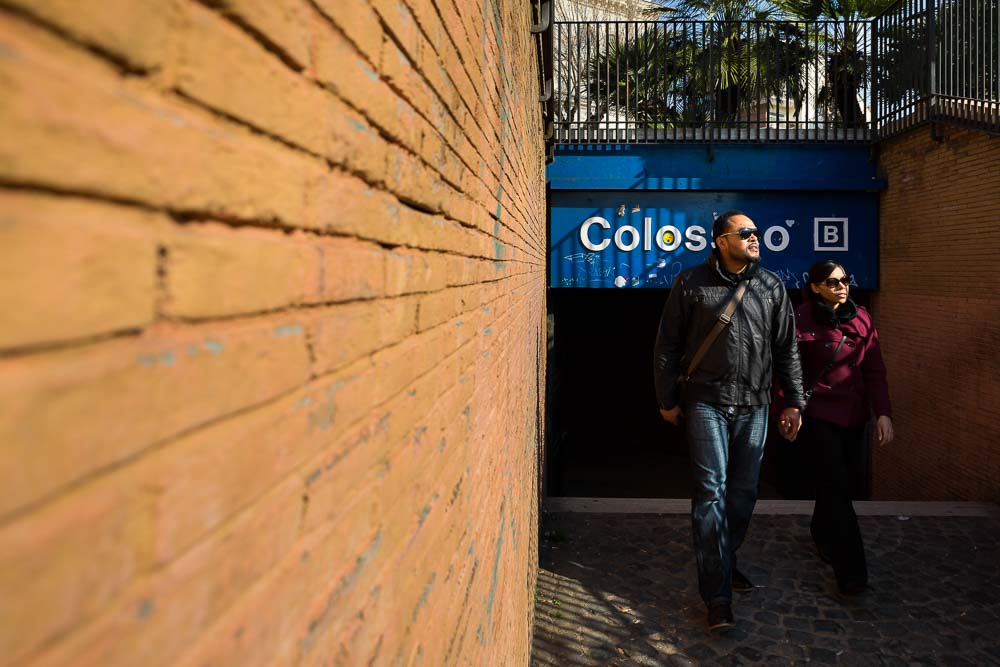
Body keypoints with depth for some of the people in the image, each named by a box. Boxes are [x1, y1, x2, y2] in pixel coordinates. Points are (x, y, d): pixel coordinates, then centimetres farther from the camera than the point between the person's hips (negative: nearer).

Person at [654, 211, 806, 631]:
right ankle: (717, 594, -1)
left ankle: (725, 563, 32)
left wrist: (793, 402, 9)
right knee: (711, 491, -7)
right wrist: (667, 400, 2)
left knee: (743, 492, 10)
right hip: (707, 402, -4)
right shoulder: (691, 284, -1)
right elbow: (667, 346, 2)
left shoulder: (771, 287, 9)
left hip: (753, 405, 4)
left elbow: (786, 349, 12)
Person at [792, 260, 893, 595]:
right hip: (818, 414, -5)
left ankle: (821, 534, 41)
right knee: (837, 487, -7)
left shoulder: (861, 319, 4)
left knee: (832, 482, 15)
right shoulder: (802, 320, -9)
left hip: (853, 415, 5)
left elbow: (874, 370, 4)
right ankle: (850, 571, -2)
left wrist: (883, 413, -2)